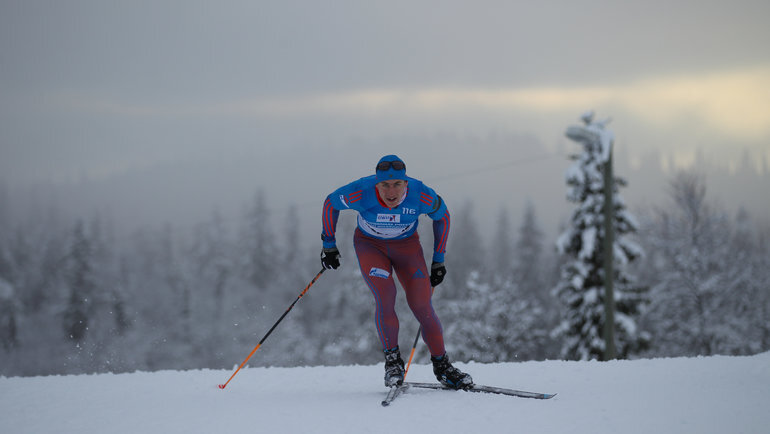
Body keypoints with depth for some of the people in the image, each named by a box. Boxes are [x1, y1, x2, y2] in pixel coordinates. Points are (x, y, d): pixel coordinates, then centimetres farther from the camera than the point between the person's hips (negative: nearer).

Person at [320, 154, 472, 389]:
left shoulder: (421, 196, -29)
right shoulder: (361, 193, -32)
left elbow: (442, 215, -6)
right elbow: (331, 203, -10)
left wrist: (439, 259, -1)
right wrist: (329, 245, -3)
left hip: (407, 246, 1)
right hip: (370, 246, -1)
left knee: (422, 306, -8)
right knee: (385, 295, -25)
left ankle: (442, 365, 9)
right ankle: (392, 359, -8)